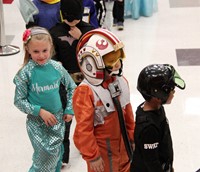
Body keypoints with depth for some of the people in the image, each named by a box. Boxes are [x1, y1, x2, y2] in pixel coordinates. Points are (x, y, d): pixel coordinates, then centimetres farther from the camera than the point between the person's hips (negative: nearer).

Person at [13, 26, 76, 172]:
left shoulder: (57, 67, -5)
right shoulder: (25, 73, -13)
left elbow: (72, 87, 9)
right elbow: (19, 101, -9)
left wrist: (69, 109, 4)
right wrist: (40, 111, -17)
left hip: (58, 120, 3)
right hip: (37, 123, -3)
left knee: (57, 156, 14)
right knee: (46, 157, -6)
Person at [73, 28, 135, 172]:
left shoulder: (121, 82, -3)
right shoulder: (85, 92, -25)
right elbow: (83, 128, -22)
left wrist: (132, 138, 15)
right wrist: (92, 156, -18)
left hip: (122, 145, 7)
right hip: (101, 149, -6)